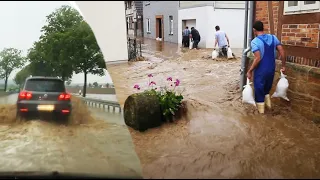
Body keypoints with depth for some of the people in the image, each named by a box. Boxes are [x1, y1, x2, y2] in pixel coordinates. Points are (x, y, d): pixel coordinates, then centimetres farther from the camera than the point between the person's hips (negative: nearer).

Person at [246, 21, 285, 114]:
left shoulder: (255, 41, -17)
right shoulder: (273, 37, 1)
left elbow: (257, 58, -24)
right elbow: (282, 52, -1)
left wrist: (250, 71, -16)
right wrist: (283, 65, 8)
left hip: (260, 70, -5)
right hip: (271, 69, 6)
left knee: (259, 89, 11)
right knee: (267, 88, 27)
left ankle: (261, 109, 22)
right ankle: (268, 103, 35)